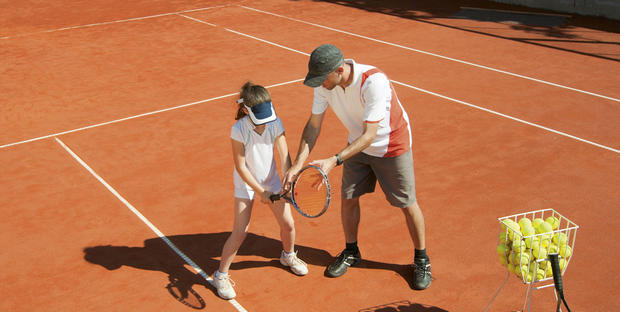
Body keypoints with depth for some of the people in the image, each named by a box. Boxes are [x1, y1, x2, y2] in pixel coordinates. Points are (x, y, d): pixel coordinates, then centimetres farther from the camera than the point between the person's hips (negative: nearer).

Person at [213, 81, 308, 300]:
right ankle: (221, 275, 10)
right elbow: (241, 166, -19)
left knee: (288, 224, 6)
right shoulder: (239, 130, -25)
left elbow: (284, 157, -16)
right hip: (246, 184, -4)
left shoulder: (275, 124, -16)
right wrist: (259, 191, -17)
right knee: (240, 232, -8)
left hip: (271, 180, 4)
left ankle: (288, 255, 39)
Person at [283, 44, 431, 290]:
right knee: (348, 198, 7)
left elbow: (369, 135, -35)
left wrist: (334, 161, -42)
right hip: (358, 145, 5)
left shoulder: (373, 82, -37)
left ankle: (421, 259, 26)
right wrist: (298, 164, -22)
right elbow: (313, 126, -11)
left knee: (407, 204, 4)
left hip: (391, 145, -5)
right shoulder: (325, 84, -18)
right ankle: (351, 251, 32)